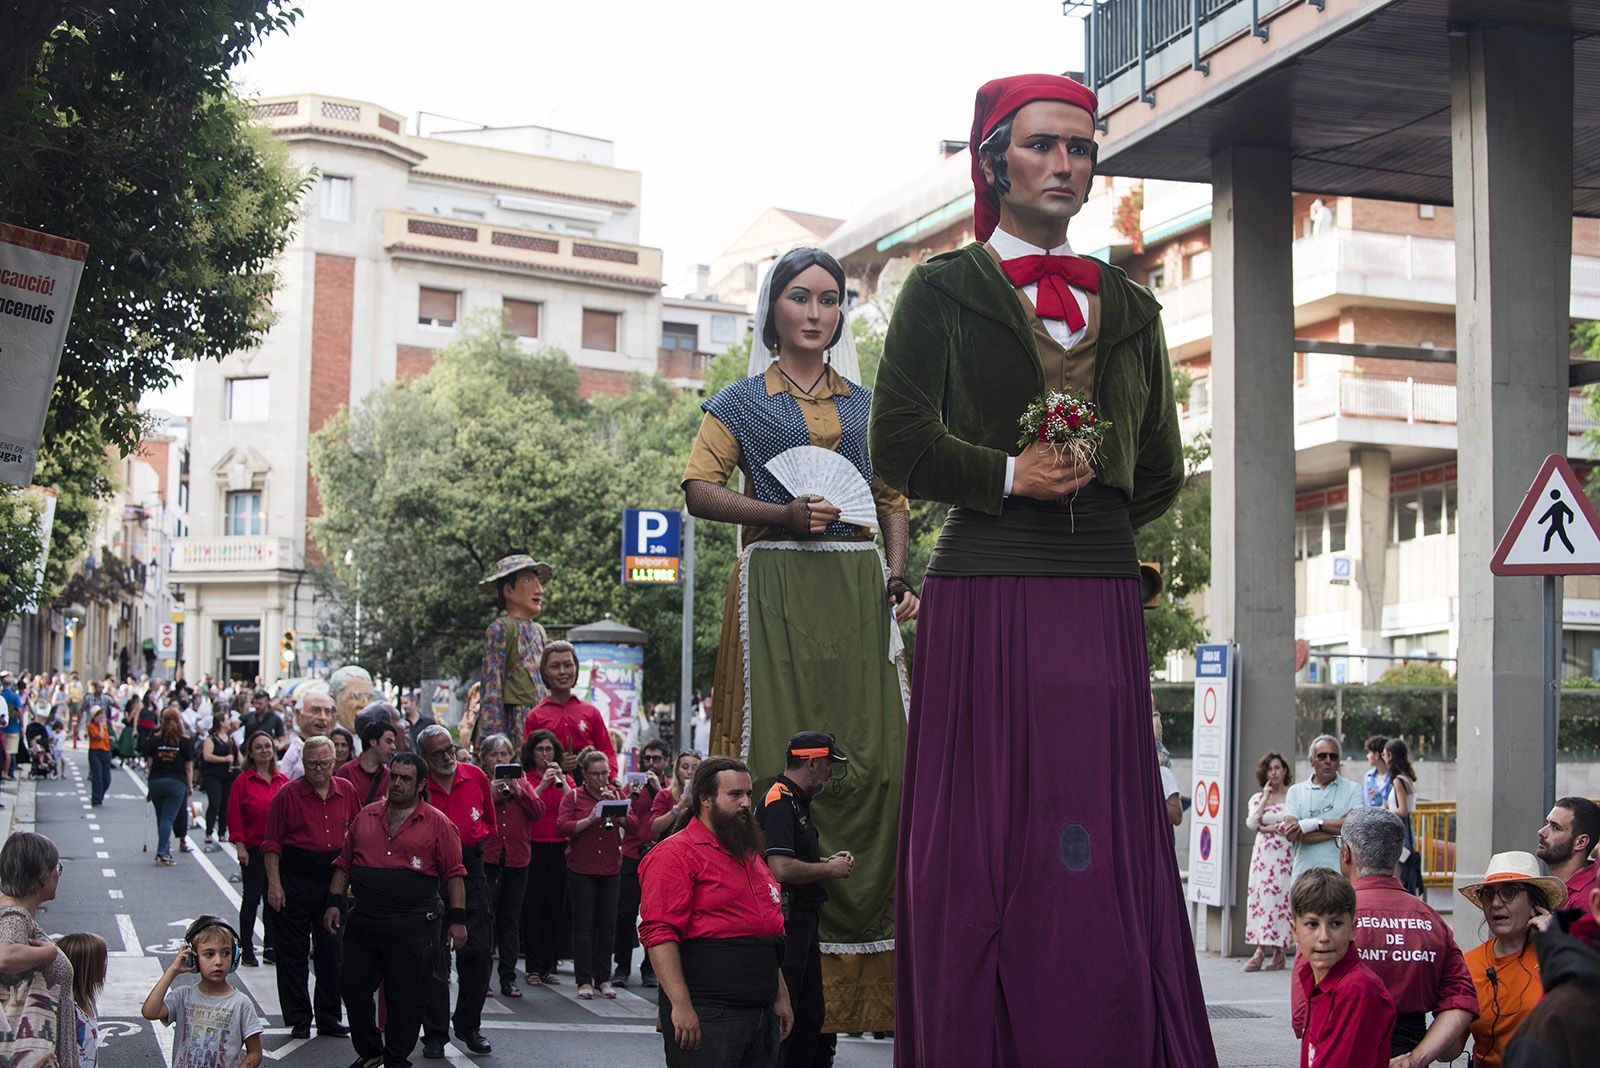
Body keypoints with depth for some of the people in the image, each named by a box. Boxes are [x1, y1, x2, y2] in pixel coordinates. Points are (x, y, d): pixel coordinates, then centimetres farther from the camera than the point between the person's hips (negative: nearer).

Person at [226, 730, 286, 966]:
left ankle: (271, 947, 17)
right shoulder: (243, 781, -5)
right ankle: (246, 949, 10)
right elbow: (235, 817, -6)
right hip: (253, 849, -3)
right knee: (251, 898, 2)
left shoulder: (283, 781, 5)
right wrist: (240, 846, -11)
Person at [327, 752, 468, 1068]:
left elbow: (453, 874, -1)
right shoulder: (366, 817, 11)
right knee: (352, 988, 8)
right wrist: (335, 902, 8)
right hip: (363, 921, 4)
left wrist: (457, 919, -5)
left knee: (405, 998, 3)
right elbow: (344, 864, 16)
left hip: (414, 927, -4)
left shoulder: (437, 824, 0)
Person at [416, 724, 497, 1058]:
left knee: (479, 951, 5)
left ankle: (469, 1025, 18)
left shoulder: (476, 777, 4)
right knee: (435, 955, -1)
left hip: (471, 868, 3)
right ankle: (434, 1034, 7)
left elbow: (490, 821, 20)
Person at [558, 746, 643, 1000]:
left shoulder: (616, 794, 9)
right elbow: (561, 828, -11)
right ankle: (584, 981, 2)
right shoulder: (573, 797, -1)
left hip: (610, 869, 3)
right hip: (581, 869, -3)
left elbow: (632, 824, 0)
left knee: (607, 924, 6)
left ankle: (603, 979, 14)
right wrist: (590, 819, -21)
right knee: (583, 924, -2)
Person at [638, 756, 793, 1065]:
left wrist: (781, 998, 22)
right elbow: (658, 933, -17)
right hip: (706, 1016, -8)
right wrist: (681, 1005, -23)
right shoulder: (675, 853, -8)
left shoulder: (751, 857, 21)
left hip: (763, 1014, 8)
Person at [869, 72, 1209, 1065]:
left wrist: (1091, 508, 8)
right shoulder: (944, 290, 8)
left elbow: (1162, 470, 21)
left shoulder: (1129, 307, 19)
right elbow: (900, 442, -2)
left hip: (1101, 598, 3)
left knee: (1105, 851, -1)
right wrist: (1010, 478, -10)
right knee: (986, 848, -5)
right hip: (985, 600, -3)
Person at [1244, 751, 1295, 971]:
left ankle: (1278, 951, -4)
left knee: (1281, 897, -7)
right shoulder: (1257, 798, 14)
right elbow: (1251, 823, -2)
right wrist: (1266, 797, -1)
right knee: (1261, 896, -3)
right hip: (1263, 853, 4)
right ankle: (1261, 950, -4)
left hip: (1286, 853, -4)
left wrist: (1267, 827, -4)